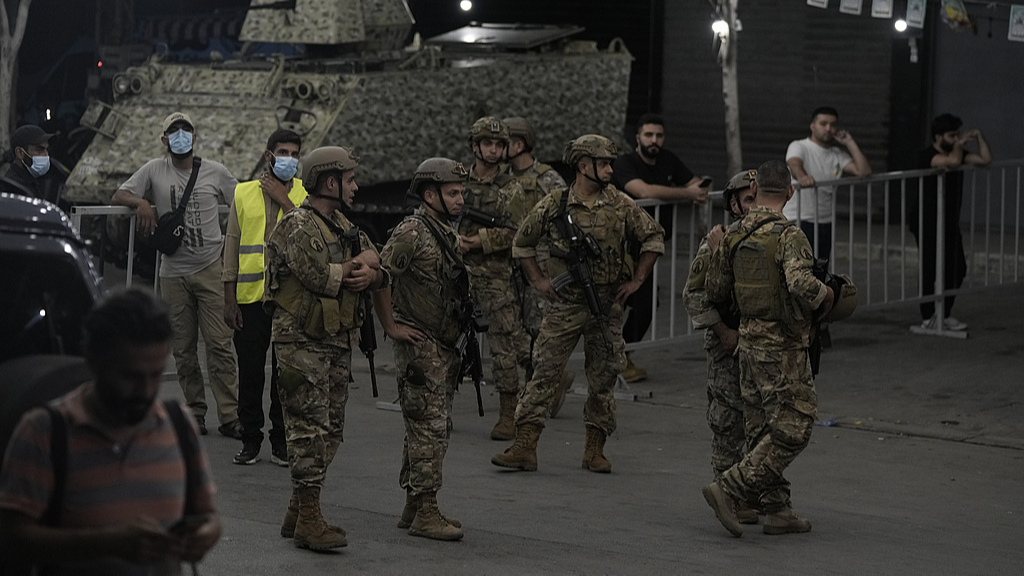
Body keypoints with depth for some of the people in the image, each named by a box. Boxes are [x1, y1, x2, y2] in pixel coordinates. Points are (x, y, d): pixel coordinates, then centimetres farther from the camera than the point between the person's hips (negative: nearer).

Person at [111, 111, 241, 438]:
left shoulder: (215, 172, 6)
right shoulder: (154, 170, 8)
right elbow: (117, 197, 11)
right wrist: (141, 202, -11)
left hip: (211, 268, -2)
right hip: (173, 272, 2)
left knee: (219, 344, -7)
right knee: (183, 348, 5)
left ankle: (229, 417, -7)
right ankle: (195, 413, 14)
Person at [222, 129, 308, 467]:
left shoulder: (306, 194, 5)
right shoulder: (244, 193, 8)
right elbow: (231, 245, 8)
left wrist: (283, 200, -12)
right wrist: (229, 299, 4)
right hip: (250, 297, 1)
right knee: (250, 372, 4)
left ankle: (281, 441, 15)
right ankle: (250, 440, 14)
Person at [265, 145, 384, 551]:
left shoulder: (341, 225, 16)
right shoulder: (298, 226, -13)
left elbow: (379, 272, 12)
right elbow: (321, 277, -24)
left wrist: (369, 274, -12)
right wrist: (359, 262, -6)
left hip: (338, 342, 9)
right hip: (303, 343, -9)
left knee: (330, 430, 11)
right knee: (309, 429, -9)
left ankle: (297, 513, 19)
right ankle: (308, 521, -6)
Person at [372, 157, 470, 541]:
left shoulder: (448, 234, 14)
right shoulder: (412, 233, -15)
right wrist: (391, 326, -17)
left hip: (445, 347, 9)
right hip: (420, 348, -9)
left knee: (435, 429, 13)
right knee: (428, 428, -9)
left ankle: (414, 507, 20)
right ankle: (425, 513, -6)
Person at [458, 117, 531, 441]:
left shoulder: (510, 189, 1)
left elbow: (517, 232, -6)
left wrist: (480, 241, -16)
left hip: (494, 275, -3)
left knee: (504, 344, -4)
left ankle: (508, 414, 2)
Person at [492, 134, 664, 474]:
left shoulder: (620, 205, 1)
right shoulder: (553, 206, -2)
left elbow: (653, 237, 10)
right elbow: (522, 243, 12)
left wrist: (636, 280, 5)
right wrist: (538, 280, 4)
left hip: (607, 306, 2)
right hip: (565, 305, -1)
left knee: (603, 378, 6)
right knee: (544, 373, -6)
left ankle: (594, 450, 16)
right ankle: (524, 448, -7)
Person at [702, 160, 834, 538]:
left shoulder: (734, 234, 4)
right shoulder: (788, 235, -17)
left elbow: (714, 289, 10)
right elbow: (801, 284, -32)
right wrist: (824, 294, -12)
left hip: (749, 341, 8)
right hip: (783, 347, -8)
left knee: (764, 430, 13)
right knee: (791, 431, -2)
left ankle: (777, 510, 17)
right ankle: (729, 490, -9)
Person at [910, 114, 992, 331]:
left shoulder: (956, 152, 7)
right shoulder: (927, 156, -17)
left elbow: (985, 160, 5)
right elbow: (953, 161, -34)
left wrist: (979, 137, -3)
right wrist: (959, 145, -15)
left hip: (950, 223, 8)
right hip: (927, 224, -8)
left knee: (957, 270, 7)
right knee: (930, 271, -4)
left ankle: (943, 315, 18)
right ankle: (928, 318, 5)